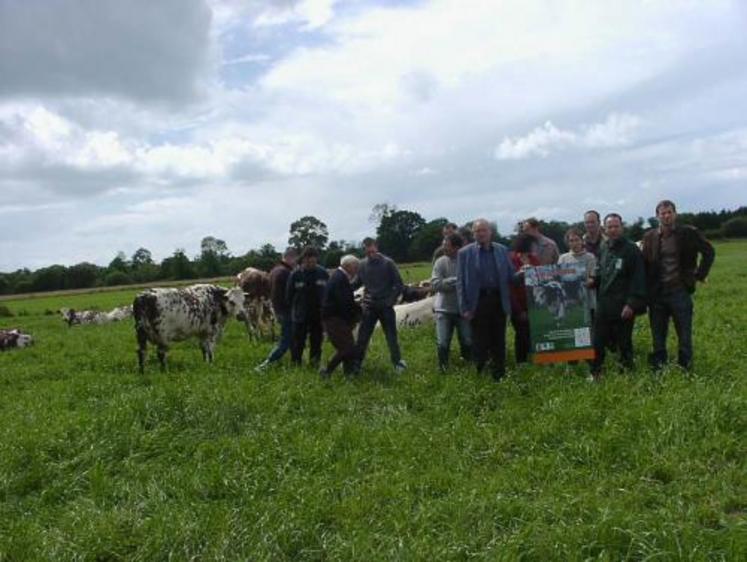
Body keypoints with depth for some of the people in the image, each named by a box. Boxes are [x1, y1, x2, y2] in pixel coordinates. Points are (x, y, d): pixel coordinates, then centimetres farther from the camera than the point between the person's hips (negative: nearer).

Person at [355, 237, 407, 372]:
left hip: (385, 307, -2)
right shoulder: (362, 264, 0)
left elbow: (399, 285, -5)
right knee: (362, 336, 5)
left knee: (391, 336, 5)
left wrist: (390, 301, -12)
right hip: (369, 307, 2)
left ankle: (397, 362, 17)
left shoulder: (388, 263, -8)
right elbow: (357, 283, 8)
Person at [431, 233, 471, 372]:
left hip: (463, 309, 0)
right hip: (444, 309, 0)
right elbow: (435, 284, -16)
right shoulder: (441, 262, -5)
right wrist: (456, 280, -20)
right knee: (442, 344, 1)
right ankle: (443, 368, 22)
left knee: (468, 342, 7)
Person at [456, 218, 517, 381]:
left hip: (498, 301, 2)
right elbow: (460, 283, -2)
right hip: (477, 302, -2)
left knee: (499, 342, 8)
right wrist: (464, 308, -7)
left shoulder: (502, 250, 8)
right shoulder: (465, 253, 0)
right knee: (480, 343, 4)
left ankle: (499, 376, 19)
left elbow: (510, 276, 12)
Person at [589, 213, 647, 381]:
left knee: (623, 342, 6)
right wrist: (593, 279, 4)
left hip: (623, 306, -5)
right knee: (597, 341, 4)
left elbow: (638, 279, -11)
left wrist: (632, 303, -17)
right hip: (603, 304, 5)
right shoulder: (603, 248, 11)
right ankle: (595, 373, 13)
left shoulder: (631, 249, -6)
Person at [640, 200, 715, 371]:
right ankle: (658, 368, 19)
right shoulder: (649, 237, 4)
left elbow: (709, 252, 7)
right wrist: (647, 289, 3)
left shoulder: (689, 233, -2)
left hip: (680, 291, -2)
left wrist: (700, 275, 2)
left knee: (684, 334, 5)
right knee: (658, 335, 9)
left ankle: (685, 368, 16)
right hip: (657, 292, 2)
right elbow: (645, 264, 10)